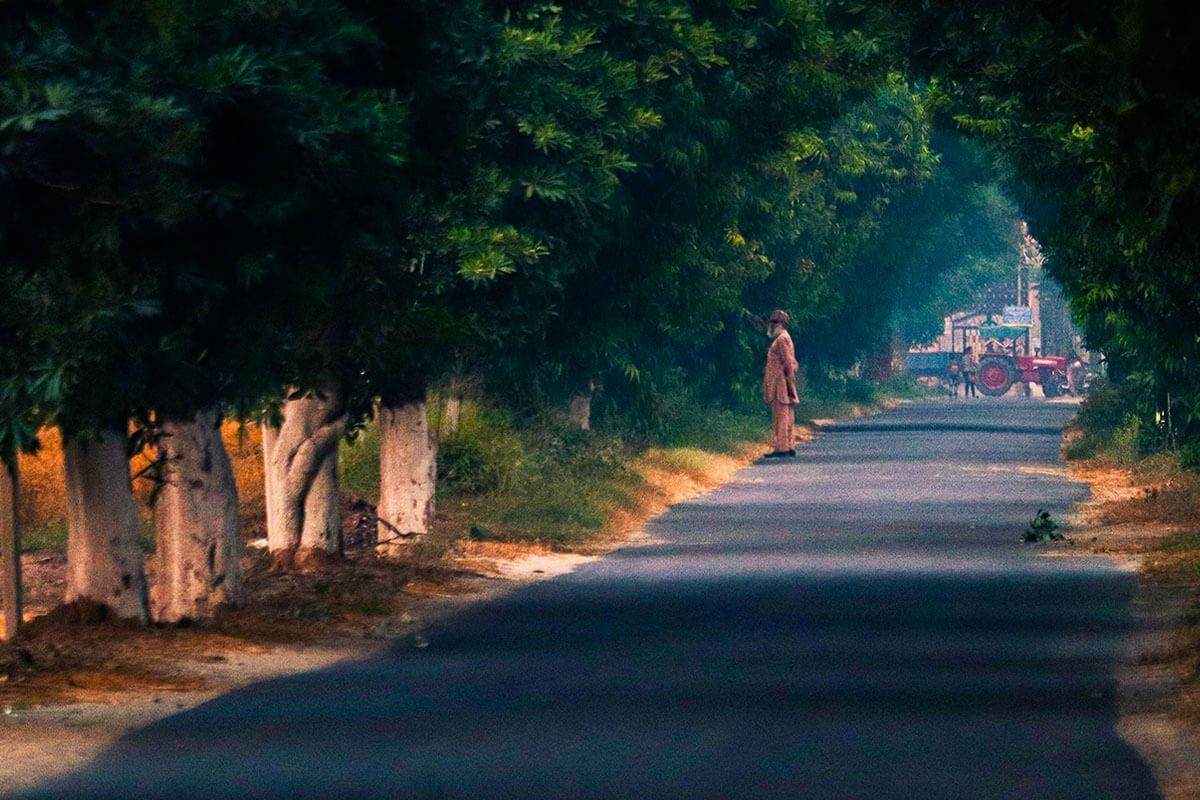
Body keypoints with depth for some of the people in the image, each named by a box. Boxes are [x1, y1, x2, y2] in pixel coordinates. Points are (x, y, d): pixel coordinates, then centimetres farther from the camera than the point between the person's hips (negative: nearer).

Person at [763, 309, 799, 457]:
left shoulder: (782, 340, -13)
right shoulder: (784, 339, 19)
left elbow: (788, 364, -18)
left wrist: (790, 385, -20)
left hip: (780, 386, -10)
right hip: (783, 388, 10)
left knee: (781, 417, -10)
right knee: (787, 417, 10)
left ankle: (781, 448, -11)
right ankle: (790, 447, 12)